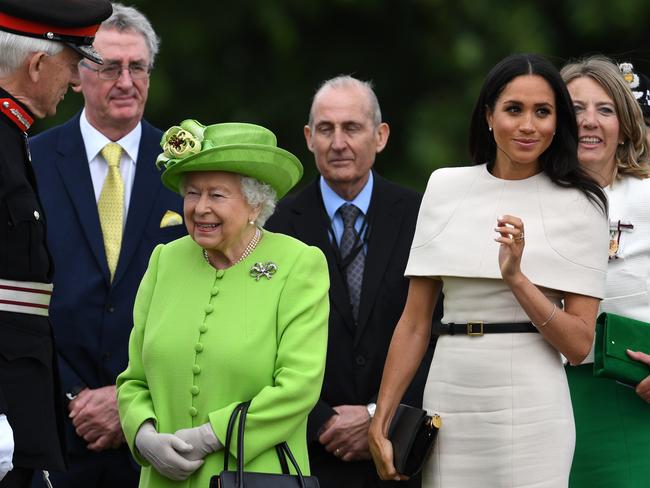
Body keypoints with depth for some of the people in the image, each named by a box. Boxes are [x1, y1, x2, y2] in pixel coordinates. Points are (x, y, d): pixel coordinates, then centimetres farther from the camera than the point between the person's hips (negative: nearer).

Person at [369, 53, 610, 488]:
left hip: (530, 400, -2)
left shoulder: (580, 205, 0)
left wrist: (516, 277, -16)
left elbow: (579, 345, -4)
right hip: (449, 400, 2)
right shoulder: (446, 188, 7)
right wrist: (380, 421, 4)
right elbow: (414, 324, 8)